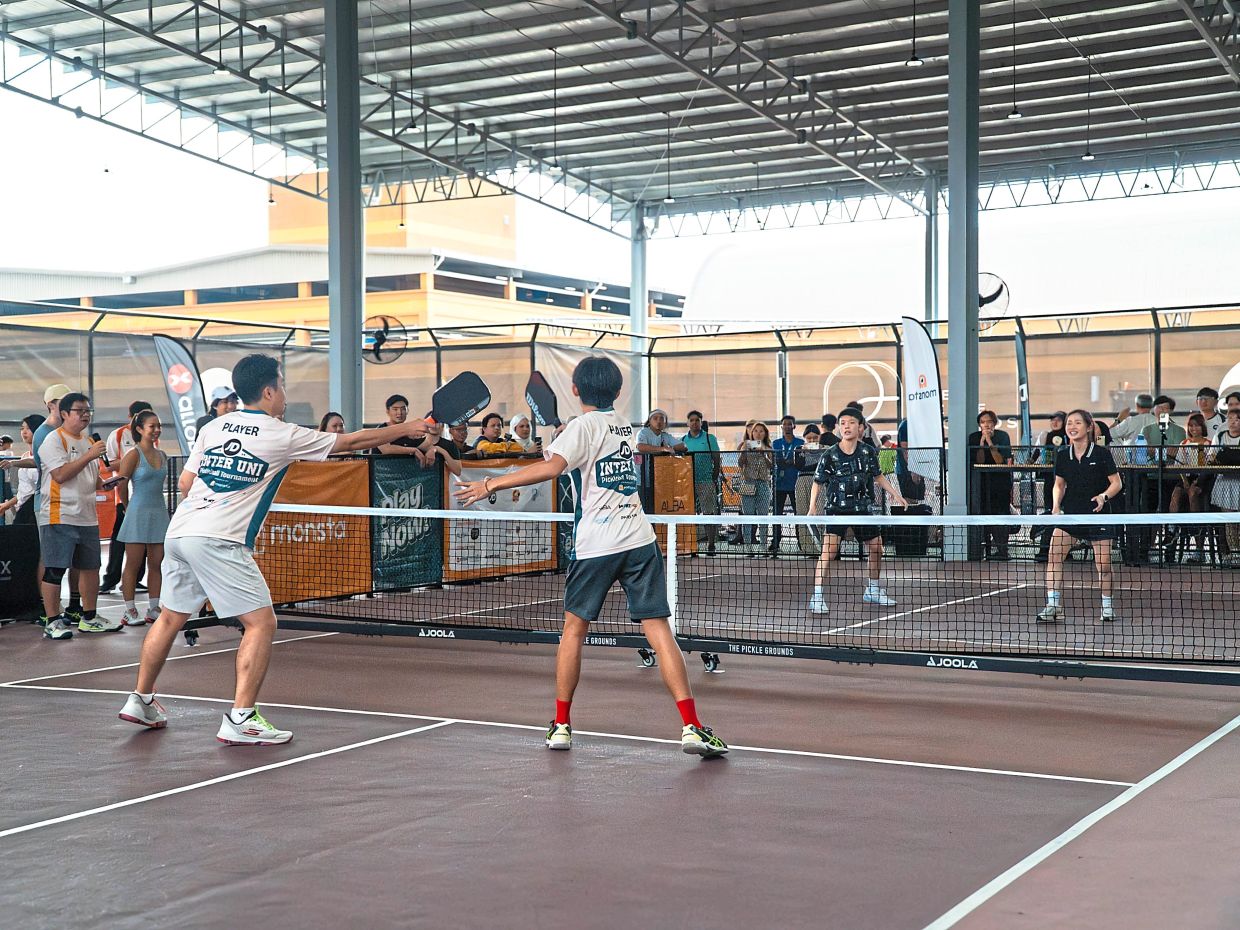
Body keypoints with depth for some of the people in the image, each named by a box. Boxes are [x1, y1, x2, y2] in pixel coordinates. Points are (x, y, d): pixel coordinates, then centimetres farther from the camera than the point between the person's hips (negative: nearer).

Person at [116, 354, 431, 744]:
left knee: (170, 617, 21)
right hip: (218, 541, -7)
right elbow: (352, 441, 5)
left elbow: (185, 483, 15)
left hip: (178, 532, 8)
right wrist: (404, 429, 16)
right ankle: (241, 719, -8)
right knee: (261, 623, -3)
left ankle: (141, 700, 32)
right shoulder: (282, 435, -2)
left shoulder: (212, 427, 14)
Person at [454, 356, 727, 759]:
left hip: (596, 544, -4)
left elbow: (550, 468, -22)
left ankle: (561, 725, 18)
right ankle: (692, 727, -11)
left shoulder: (583, 426, -5)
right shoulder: (623, 425, 15)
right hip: (640, 540, 4)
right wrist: (562, 440, 31)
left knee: (574, 628, 12)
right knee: (658, 630, -2)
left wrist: (491, 484, -20)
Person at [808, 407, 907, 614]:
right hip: (837, 508, -5)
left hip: (863, 508, 5)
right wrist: (813, 507, -11)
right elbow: (818, 482, -2)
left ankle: (872, 591, 36)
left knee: (877, 548, 13)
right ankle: (817, 597, -19)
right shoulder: (830, 456, -11)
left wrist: (896, 495, 10)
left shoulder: (868, 452, -2)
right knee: (829, 549, -21)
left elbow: (878, 476, 14)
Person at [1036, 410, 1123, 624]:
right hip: (1070, 512, 3)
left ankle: (1107, 605, 22)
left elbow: (1116, 483, -2)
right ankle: (1053, 606, -11)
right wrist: (1056, 505, -2)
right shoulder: (1063, 455, 4)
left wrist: (1104, 496, -21)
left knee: (1103, 563, -2)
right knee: (1054, 554, -13)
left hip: (1098, 514, -3)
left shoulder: (1102, 454, -7)